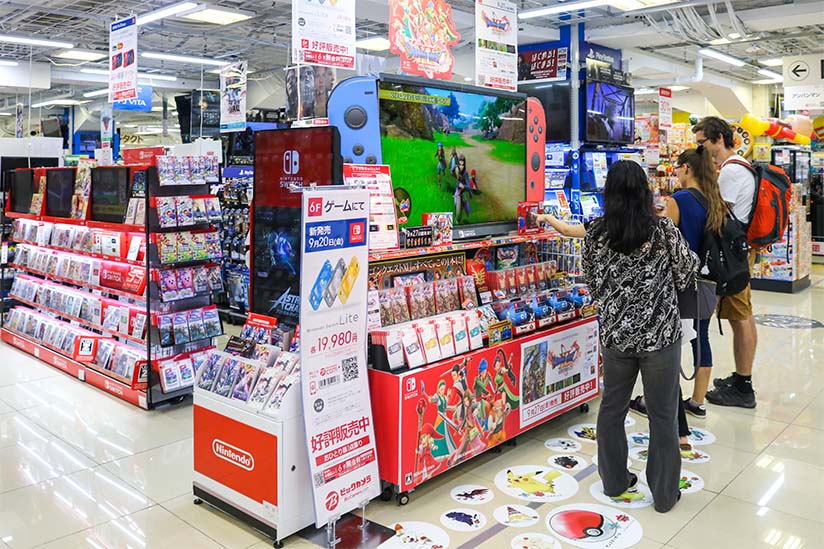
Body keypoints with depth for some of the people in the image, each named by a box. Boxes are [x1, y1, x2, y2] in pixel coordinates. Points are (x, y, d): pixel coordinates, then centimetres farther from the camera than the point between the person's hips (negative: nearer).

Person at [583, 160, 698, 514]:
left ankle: (614, 481, 31)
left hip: (615, 331, 3)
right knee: (662, 415, 10)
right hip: (660, 334, -2)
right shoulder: (663, 230, -12)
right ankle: (664, 494, 22)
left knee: (612, 407, 17)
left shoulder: (595, 232, -4)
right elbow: (687, 273, 0)